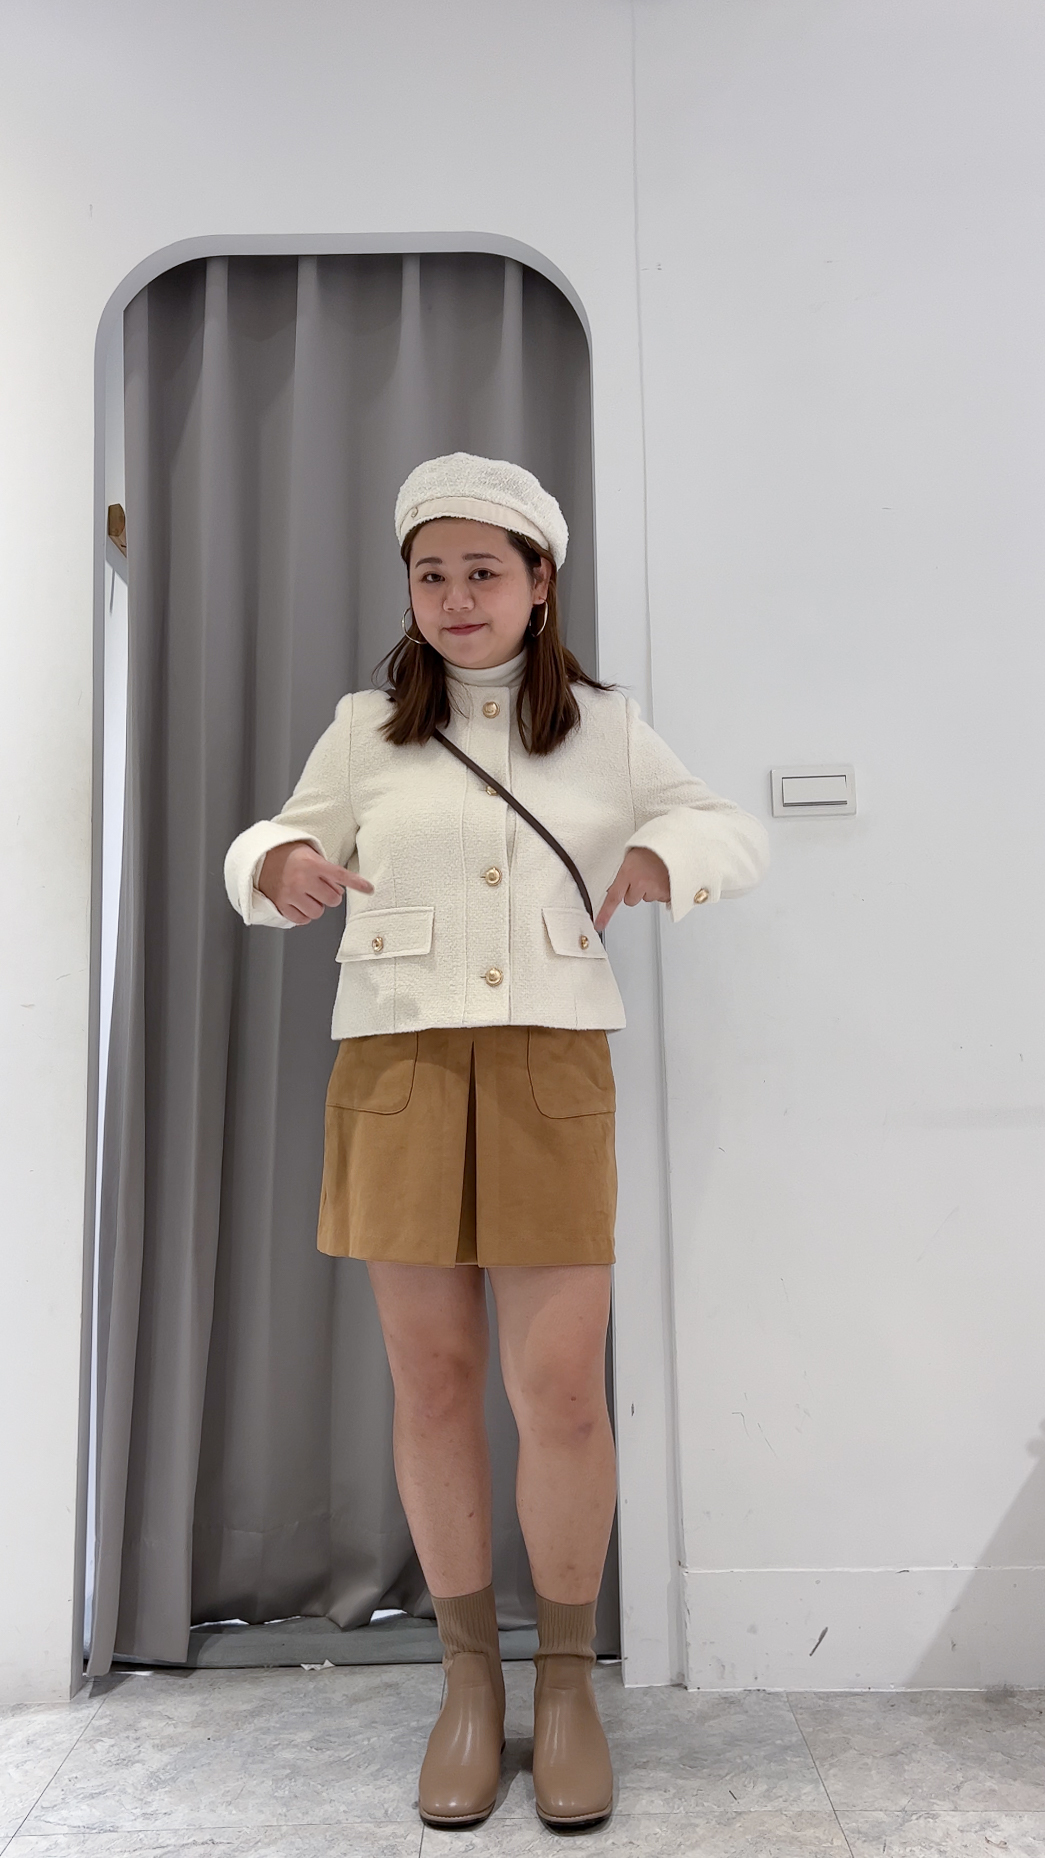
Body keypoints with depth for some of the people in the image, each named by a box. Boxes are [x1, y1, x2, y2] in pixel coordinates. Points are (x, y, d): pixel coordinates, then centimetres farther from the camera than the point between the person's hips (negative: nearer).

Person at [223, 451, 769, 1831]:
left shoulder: (605, 728, 12)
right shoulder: (366, 728, 11)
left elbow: (737, 834, 16)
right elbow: (282, 844, 15)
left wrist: (665, 853, -7)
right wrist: (283, 864, -9)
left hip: (550, 1070, 0)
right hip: (398, 1065, 1)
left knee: (564, 1393, -4)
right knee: (432, 1381, 7)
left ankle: (568, 1676, 21)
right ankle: (470, 1674, 27)